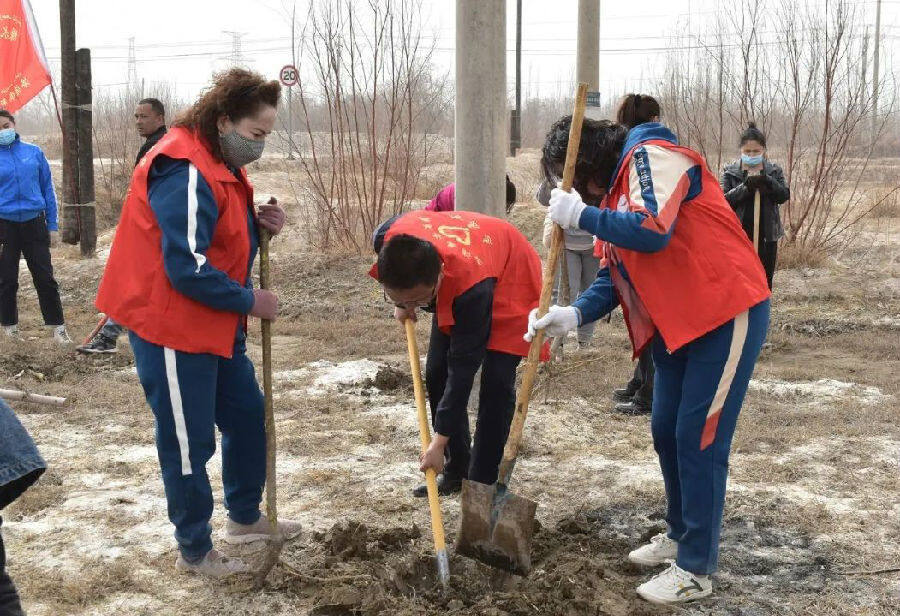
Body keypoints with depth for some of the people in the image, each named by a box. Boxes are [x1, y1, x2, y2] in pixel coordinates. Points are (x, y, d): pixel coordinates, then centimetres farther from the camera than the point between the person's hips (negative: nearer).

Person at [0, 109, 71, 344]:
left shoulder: (34, 152, 4)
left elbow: (47, 190, 8)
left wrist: (52, 226, 5)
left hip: (34, 223, 1)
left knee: (45, 278, 2)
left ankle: (57, 326, 9)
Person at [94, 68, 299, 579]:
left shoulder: (221, 166, 10)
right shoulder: (186, 173, -24)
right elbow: (188, 269, -28)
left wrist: (260, 224, -3)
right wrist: (249, 300, -16)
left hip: (217, 325, 11)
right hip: (173, 327, -10)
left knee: (247, 415, 19)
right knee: (190, 441, 1)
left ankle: (246, 517, 38)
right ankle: (195, 551, 17)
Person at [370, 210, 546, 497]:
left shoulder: (471, 286, -46)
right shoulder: (387, 239, -34)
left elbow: (463, 368, -38)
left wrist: (439, 441, -33)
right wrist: (400, 303, 2)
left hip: (510, 280, -6)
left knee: (496, 382, -18)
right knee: (436, 374, 1)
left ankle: (481, 482, -8)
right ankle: (456, 470, 14)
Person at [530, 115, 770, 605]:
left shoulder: (652, 157, -14)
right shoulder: (616, 188, 14)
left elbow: (653, 231, -30)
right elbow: (614, 274, 11)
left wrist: (581, 215, -18)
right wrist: (575, 314, -6)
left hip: (727, 312, -10)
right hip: (676, 322, 10)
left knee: (699, 439, -6)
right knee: (666, 432, 15)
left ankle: (696, 570, 3)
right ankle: (681, 534, 32)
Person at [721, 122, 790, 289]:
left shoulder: (774, 171, 8)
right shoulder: (730, 171, 3)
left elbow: (784, 196, -2)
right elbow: (725, 199, -7)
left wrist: (768, 182, -20)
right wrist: (746, 186, -23)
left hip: (767, 236, 2)